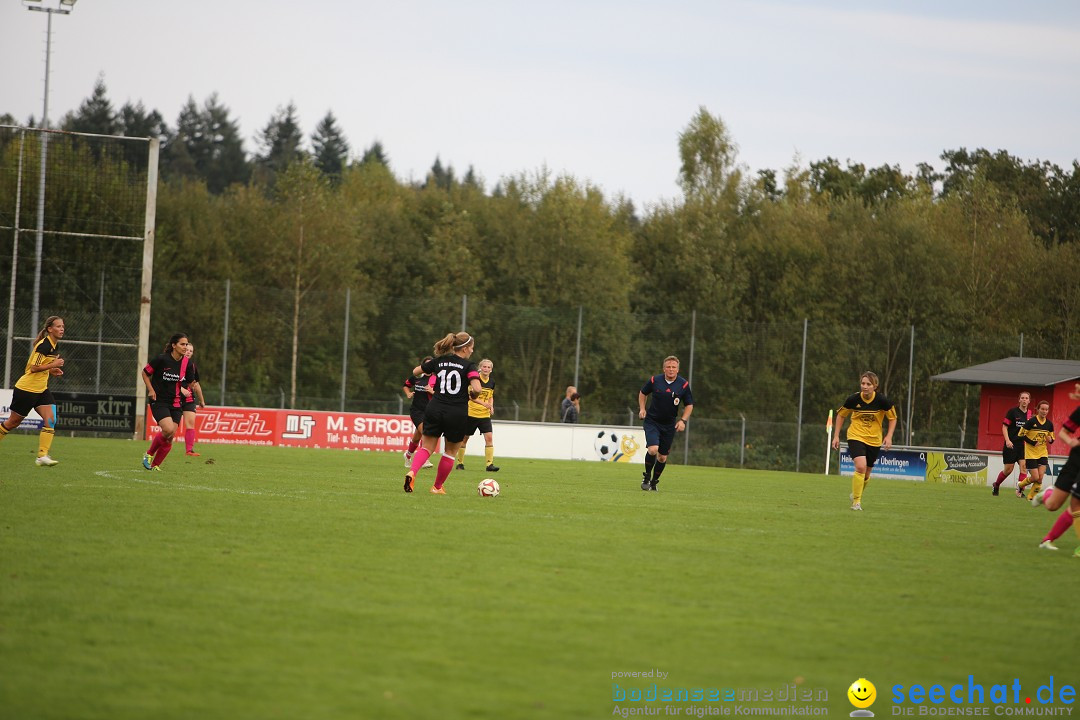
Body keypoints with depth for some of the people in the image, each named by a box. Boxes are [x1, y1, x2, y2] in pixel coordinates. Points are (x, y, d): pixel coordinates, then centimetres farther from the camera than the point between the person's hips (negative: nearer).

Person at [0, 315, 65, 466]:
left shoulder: (55, 346, 7)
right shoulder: (43, 345, -20)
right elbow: (33, 367, -24)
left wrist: (52, 370, 5)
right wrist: (53, 365, -24)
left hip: (41, 389, 8)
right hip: (26, 388, -8)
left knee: (50, 420, -11)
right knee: (13, 421, 6)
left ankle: (42, 456, -12)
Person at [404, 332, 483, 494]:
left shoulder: (438, 361, 7)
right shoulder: (469, 366, -6)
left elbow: (415, 371, 20)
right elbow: (476, 389, -20)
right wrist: (472, 396, 2)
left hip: (435, 409, 3)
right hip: (457, 414, -3)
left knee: (427, 448, 8)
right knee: (450, 452, 16)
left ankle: (412, 472, -20)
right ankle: (438, 487, 23)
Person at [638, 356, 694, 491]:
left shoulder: (683, 385, -5)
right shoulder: (654, 381, -6)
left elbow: (689, 405, 5)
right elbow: (643, 393, 14)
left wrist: (683, 420, -7)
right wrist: (642, 409, 2)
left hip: (669, 425, 2)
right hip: (652, 421, -2)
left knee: (662, 457, 7)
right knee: (653, 449, -22)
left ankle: (654, 482, 29)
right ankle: (646, 477, 1)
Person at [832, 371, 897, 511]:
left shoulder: (882, 401, -13)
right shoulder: (854, 399, -13)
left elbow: (893, 418, 2)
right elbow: (841, 415, 5)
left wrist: (889, 436, -10)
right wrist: (836, 436, 2)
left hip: (874, 440, 2)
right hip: (856, 437, -2)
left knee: (866, 474, 11)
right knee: (861, 467, -24)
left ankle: (856, 495, 42)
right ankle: (856, 501, -12)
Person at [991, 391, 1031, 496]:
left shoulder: (1030, 414, 6)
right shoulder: (1013, 412, -6)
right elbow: (1004, 427, -6)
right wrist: (1007, 440, -17)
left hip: (1023, 445, 3)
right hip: (1011, 444, -3)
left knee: (1023, 466, -14)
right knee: (1008, 469, 2)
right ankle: (996, 485, 28)